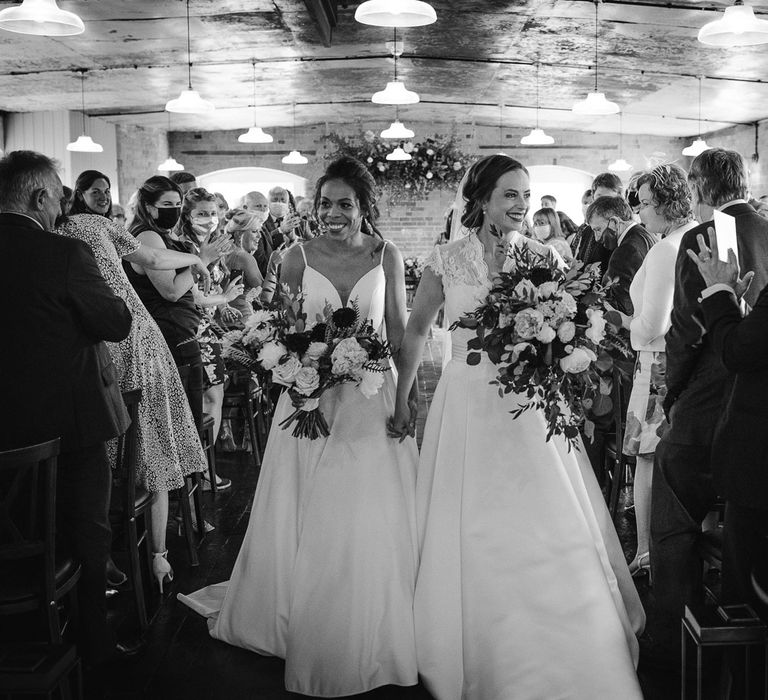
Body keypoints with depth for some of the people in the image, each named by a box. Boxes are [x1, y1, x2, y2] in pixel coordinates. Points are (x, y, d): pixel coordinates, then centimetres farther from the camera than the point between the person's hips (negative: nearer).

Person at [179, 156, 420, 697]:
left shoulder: (387, 256, 2)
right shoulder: (300, 257, 0)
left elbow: (399, 331, 5)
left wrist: (405, 398, -4)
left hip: (372, 399, 1)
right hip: (310, 398, 0)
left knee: (371, 525, 5)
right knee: (308, 524, 7)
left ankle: (367, 640, 23)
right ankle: (307, 631, 26)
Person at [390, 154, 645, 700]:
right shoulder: (448, 259, 0)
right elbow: (416, 331, 11)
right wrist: (401, 400, 12)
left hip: (534, 406, 1)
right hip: (470, 405, 0)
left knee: (551, 534, -2)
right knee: (473, 543, 5)